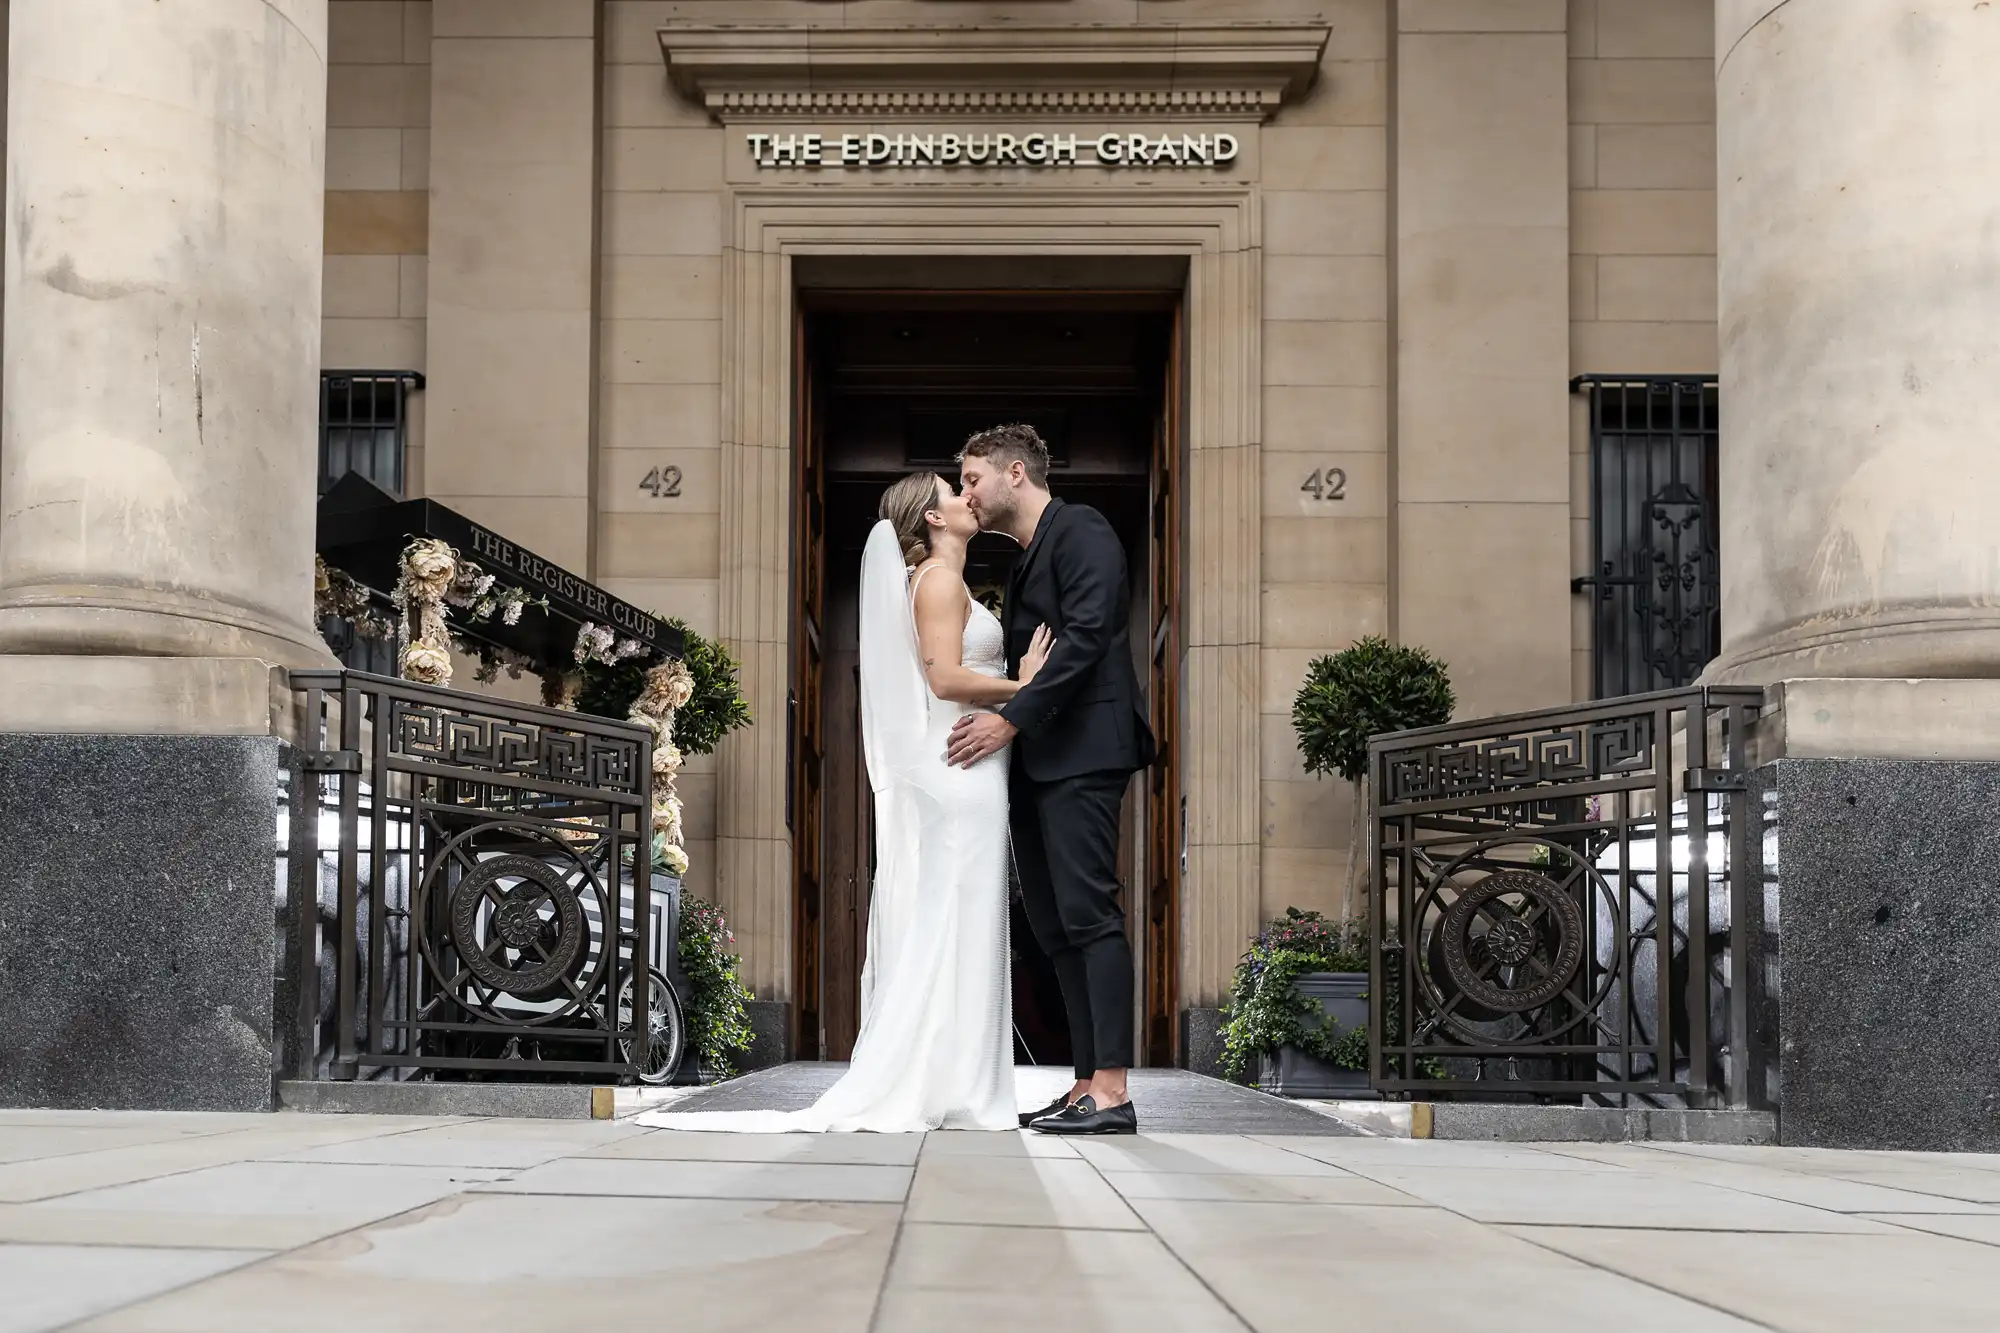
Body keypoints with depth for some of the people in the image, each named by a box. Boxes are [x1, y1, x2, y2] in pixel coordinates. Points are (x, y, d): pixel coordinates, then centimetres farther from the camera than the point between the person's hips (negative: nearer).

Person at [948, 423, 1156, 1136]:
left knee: (1089, 913, -13)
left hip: (1081, 750, -10)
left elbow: (1086, 635, -15)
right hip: (1036, 759, 10)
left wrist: (1011, 717, -18)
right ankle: (1088, 1086, 8)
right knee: (1055, 925, 6)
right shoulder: (1024, 561, 25)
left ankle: (1112, 1093, -15)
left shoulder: (1080, 531, -3)